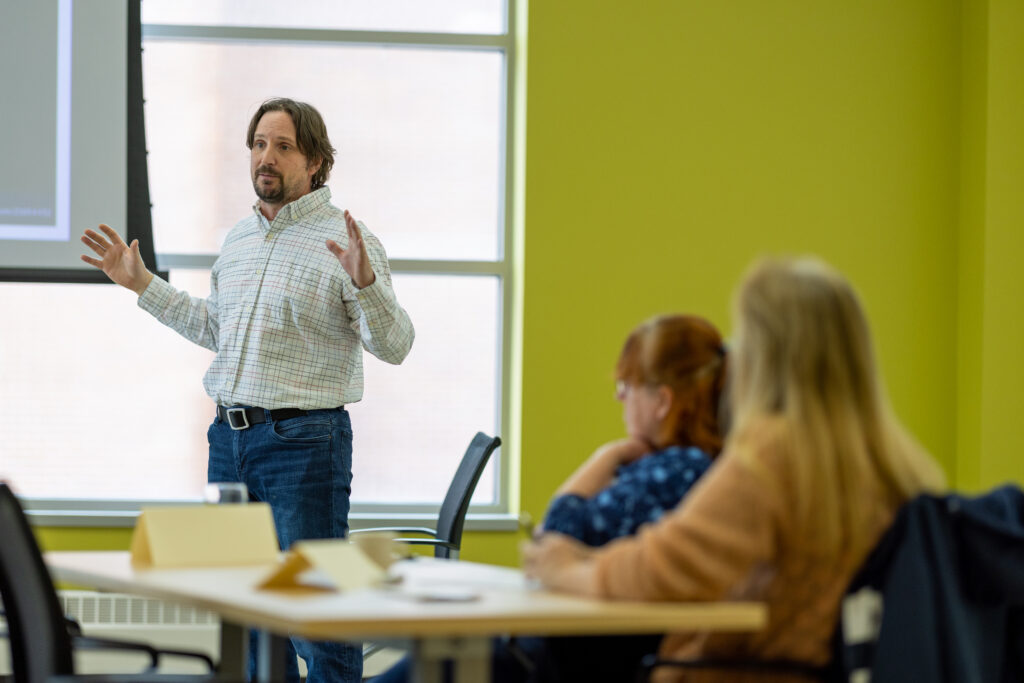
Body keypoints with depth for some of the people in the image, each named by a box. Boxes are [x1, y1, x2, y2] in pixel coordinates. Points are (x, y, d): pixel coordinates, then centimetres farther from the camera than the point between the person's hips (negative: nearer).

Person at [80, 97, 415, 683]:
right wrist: (141, 284, 27)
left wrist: (365, 283, -31)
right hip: (230, 436, 7)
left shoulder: (346, 240, -8)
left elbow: (394, 346, -14)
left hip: (304, 441, -7)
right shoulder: (239, 238, 15)